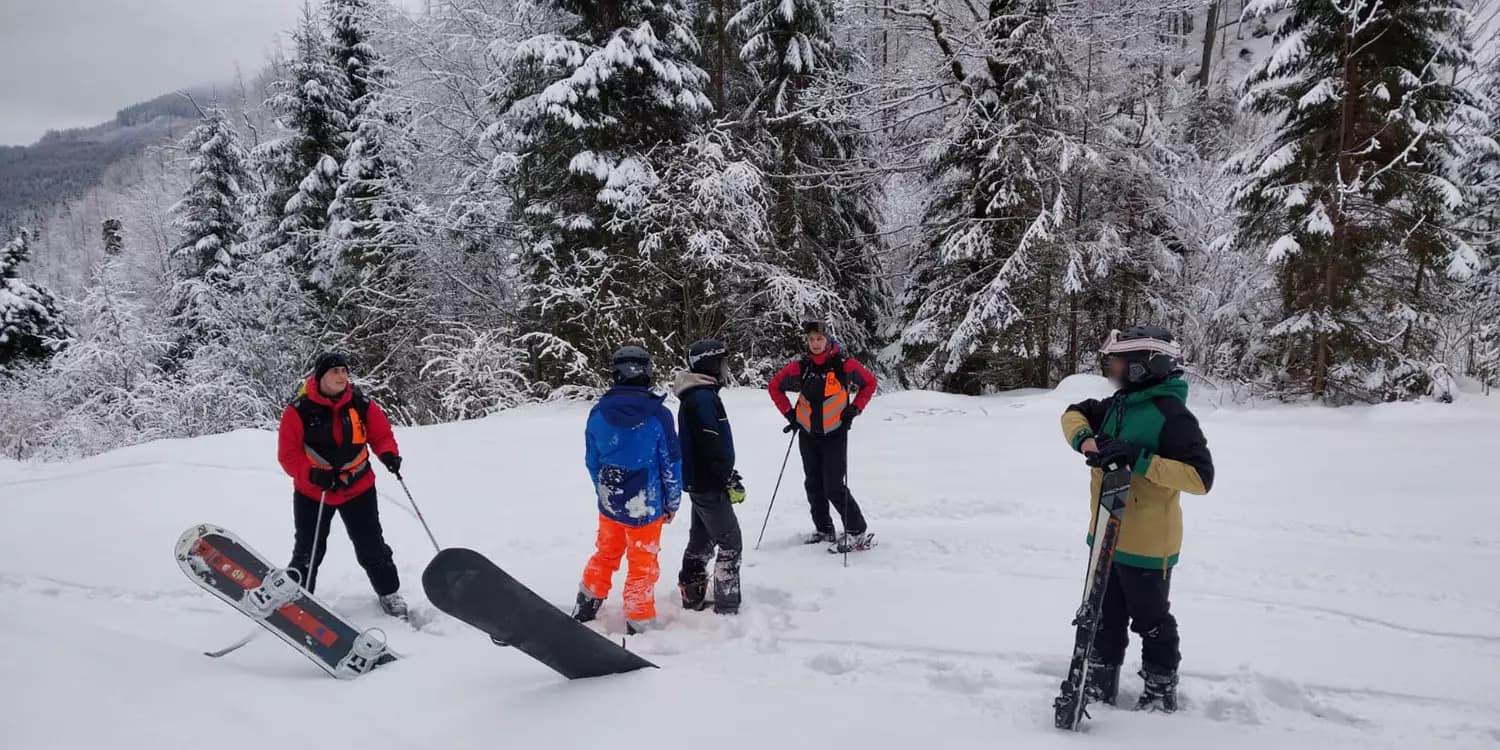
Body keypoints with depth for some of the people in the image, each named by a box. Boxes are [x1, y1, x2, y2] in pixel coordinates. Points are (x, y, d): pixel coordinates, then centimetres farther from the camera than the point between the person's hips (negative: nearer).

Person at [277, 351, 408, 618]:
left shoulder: (362, 404, -7)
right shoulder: (299, 410, -14)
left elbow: (381, 433, 1)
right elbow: (288, 454, -11)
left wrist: (388, 454, -21)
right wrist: (311, 473, -28)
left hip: (358, 488, 2)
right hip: (312, 492, -1)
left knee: (372, 547, 8)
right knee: (307, 552, 10)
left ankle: (388, 592, 26)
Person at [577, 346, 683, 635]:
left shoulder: (598, 413, -7)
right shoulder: (658, 414, -17)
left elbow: (592, 461, 5)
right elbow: (672, 463, -10)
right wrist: (672, 503, 5)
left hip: (609, 501, 4)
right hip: (645, 505, -3)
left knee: (605, 555, 25)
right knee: (643, 566, 13)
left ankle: (585, 609, 35)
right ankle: (638, 624, 22)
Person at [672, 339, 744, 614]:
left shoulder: (695, 396, 13)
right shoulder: (704, 397, -19)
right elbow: (712, 447, -24)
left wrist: (728, 476, 21)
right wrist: (731, 481, -18)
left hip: (698, 481, 10)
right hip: (709, 483, -10)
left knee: (701, 540, 18)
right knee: (730, 543, -4)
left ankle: (692, 596, 28)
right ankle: (727, 608, 0)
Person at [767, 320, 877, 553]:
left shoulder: (844, 364, -12)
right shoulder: (800, 366, -4)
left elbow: (869, 383, 3)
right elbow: (774, 387, 10)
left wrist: (854, 409, -5)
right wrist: (789, 413, 4)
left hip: (835, 433, -4)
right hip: (808, 434, 4)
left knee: (834, 487, -10)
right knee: (814, 486, 13)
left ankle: (859, 531, 3)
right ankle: (824, 530, 28)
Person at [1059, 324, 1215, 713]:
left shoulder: (1171, 415, -20)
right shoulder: (1118, 406, 4)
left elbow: (1200, 476, -25)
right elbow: (1075, 414, 12)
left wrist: (1140, 460, -33)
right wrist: (1085, 438, -11)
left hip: (1147, 543, -8)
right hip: (1107, 537, 8)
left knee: (1151, 623, 10)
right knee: (1106, 619, 19)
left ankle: (1161, 695, 28)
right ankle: (1099, 688, 32)